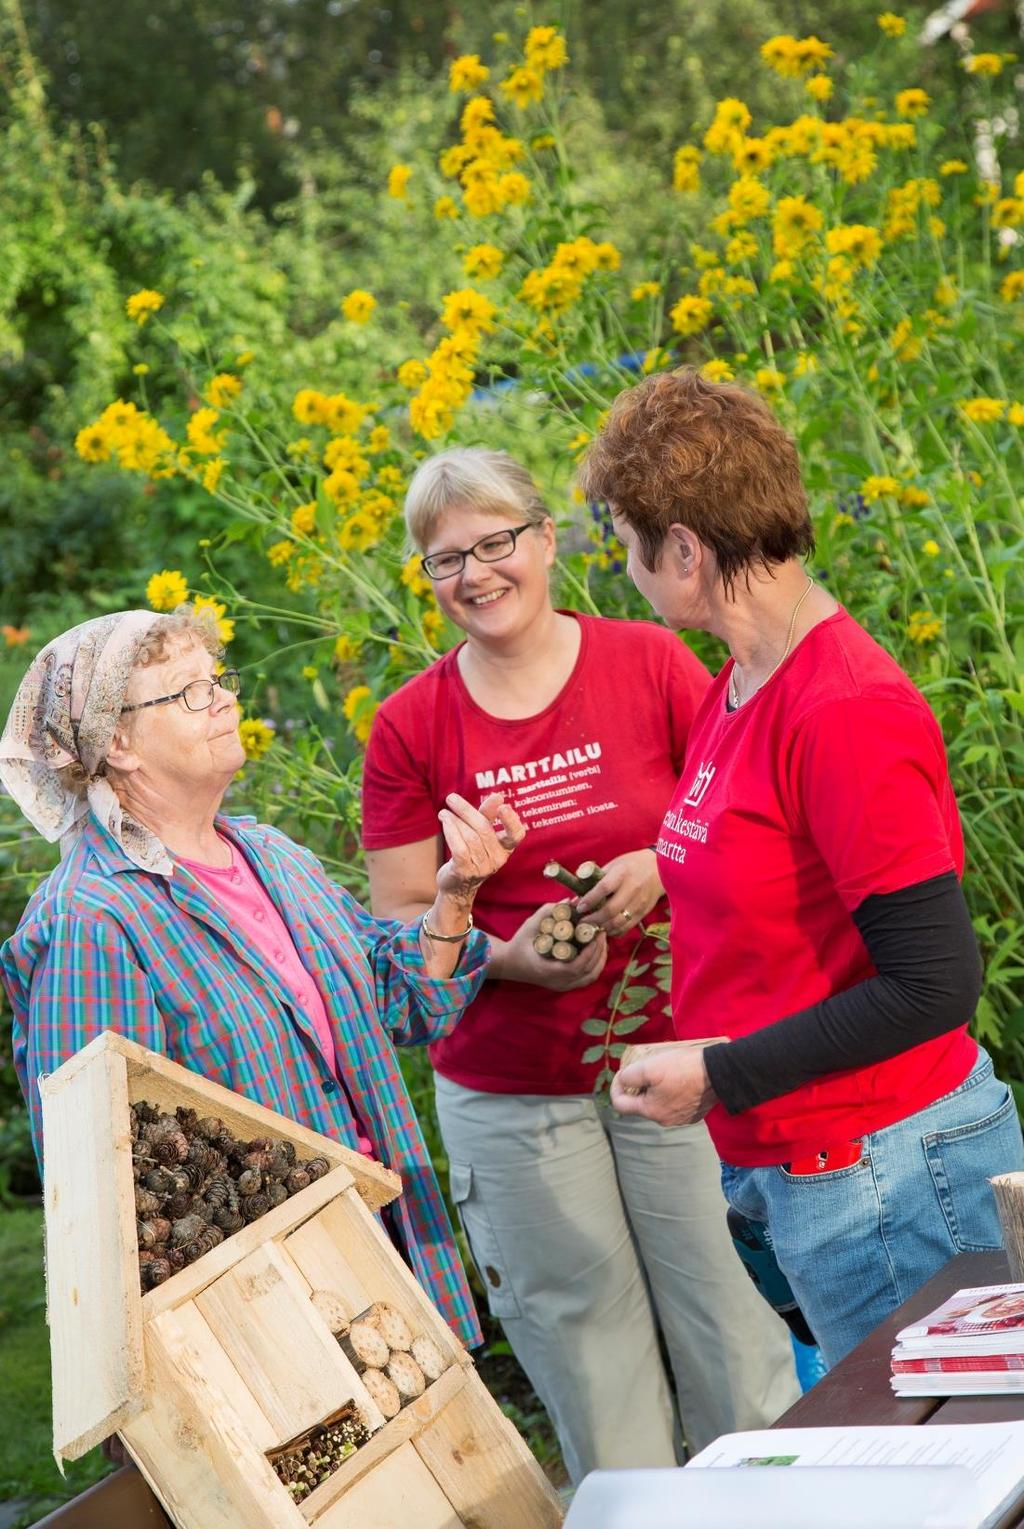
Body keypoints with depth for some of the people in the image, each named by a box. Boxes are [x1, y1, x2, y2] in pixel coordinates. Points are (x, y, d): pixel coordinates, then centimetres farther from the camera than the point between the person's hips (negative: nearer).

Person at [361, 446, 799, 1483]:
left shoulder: (650, 663, -4)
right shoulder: (409, 726, -3)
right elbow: (398, 922, 1)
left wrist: (662, 868, -16)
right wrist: (510, 955, -17)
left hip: (672, 1057, 0)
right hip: (508, 1094, 1)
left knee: (730, 1317, 5)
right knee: (583, 1336, 11)